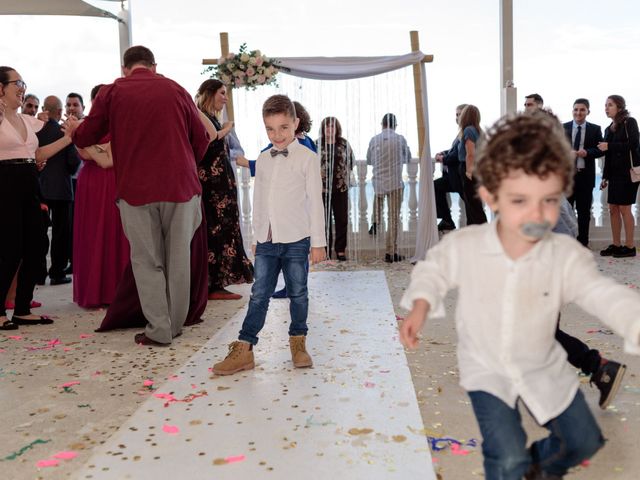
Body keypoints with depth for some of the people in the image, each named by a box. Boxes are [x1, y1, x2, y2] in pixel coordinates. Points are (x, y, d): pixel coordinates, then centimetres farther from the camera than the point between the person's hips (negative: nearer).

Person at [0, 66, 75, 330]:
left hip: (29, 187, 7)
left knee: (34, 249, 6)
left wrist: (69, 137, 14)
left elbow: (37, 154, 22)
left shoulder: (27, 120, 16)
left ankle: (22, 310, 17)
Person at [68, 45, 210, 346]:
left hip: (135, 189, -1)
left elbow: (86, 138, 7)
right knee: (178, 258, 11)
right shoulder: (176, 90, 7)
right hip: (180, 185, 2)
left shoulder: (112, 92, 2)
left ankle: (159, 330, 6)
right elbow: (201, 140, 8)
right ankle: (175, 324, 19)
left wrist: (75, 128, 30)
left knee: (148, 261, 6)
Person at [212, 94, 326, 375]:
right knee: (259, 294, 3)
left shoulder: (307, 158, -3)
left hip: (296, 239, -4)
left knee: (298, 293, 7)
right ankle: (244, 349, 4)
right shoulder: (263, 160, 12)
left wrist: (318, 242, -7)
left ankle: (298, 342, 22)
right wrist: (257, 237, 16)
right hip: (266, 240, 4)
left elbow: (315, 201, -5)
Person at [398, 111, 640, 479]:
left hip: (544, 369, 3)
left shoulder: (567, 256, -22)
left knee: (585, 441, 17)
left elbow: (606, 295, -33)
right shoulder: (463, 246, -21)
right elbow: (434, 269, -1)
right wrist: (419, 309, -15)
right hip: (486, 369, -2)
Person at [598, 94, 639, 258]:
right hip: (614, 173, 7)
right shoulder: (609, 129, 16)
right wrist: (605, 177, 13)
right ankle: (616, 245, 12)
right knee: (613, 208, 5)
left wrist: (609, 146, -15)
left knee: (624, 208, -6)